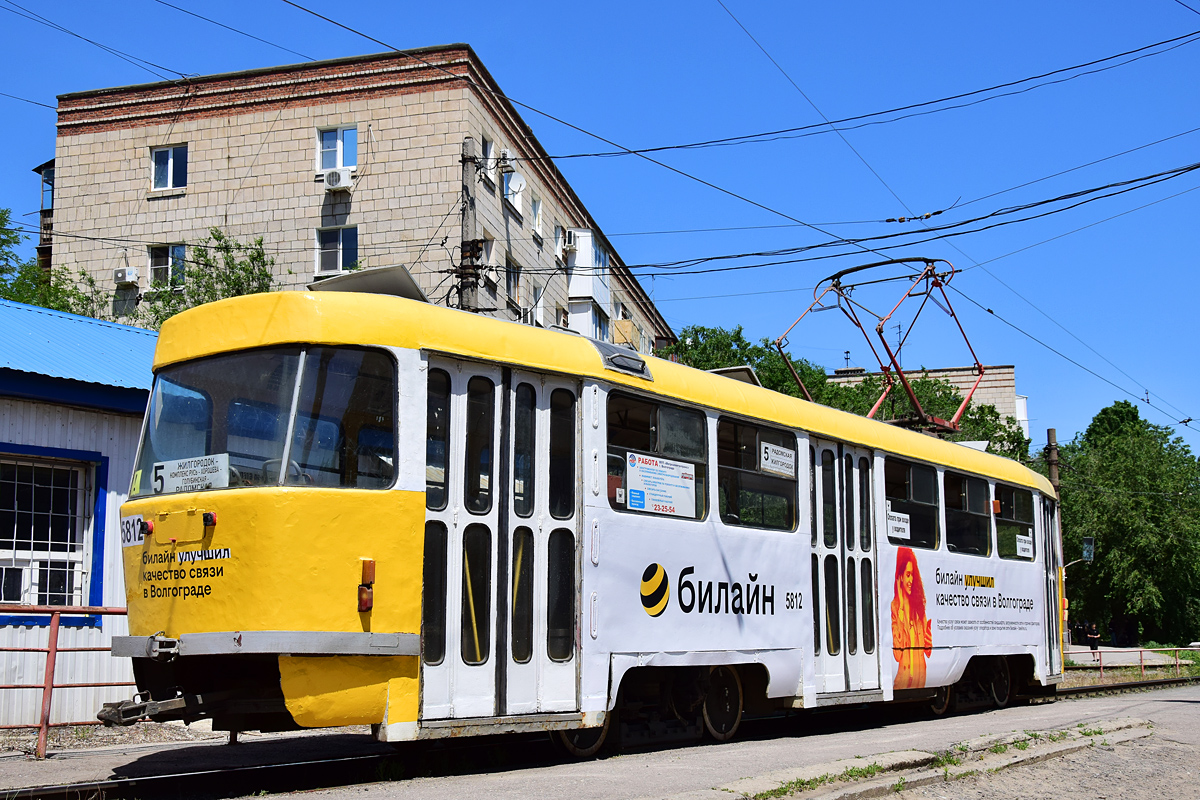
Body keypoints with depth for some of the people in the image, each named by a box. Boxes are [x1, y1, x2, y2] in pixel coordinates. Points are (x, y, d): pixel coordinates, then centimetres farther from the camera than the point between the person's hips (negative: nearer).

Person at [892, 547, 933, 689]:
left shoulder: (919, 606, 10)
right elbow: (897, 654, -12)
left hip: (920, 671, 5)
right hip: (903, 671, -5)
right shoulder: (894, 607, -7)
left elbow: (927, 650, 11)